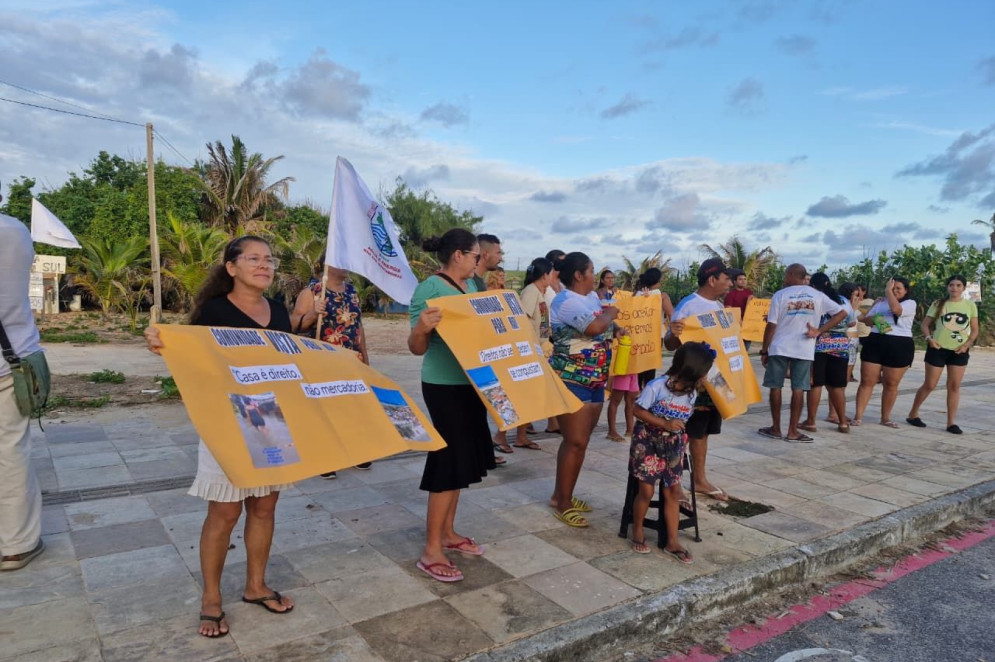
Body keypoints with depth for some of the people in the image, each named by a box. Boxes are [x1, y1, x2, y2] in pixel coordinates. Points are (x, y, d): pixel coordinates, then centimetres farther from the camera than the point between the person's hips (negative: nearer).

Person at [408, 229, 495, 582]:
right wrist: (421, 328, -35)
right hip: (445, 386, -9)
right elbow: (417, 348, -16)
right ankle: (431, 550, 6)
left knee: (463, 458, 15)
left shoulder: (473, 285, 9)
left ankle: (447, 532, 30)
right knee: (450, 461, -5)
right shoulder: (429, 288, -15)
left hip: (472, 382, 9)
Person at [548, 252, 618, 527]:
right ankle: (563, 505, 5)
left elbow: (606, 328, 26)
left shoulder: (592, 297, 14)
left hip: (594, 380, 10)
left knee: (578, 440, 15)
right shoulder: (566, 301, -16)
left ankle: (561, 495, 27)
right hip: (572, 380, -10)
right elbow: (595, 327, -29)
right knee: (576, 442, -7)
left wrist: (615, 326, 6)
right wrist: (610, 314, -10)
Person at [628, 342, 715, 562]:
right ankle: (637, 531, 22)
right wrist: (665, 424, -23)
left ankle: (672, 541, 17)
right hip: (648, 443, -5)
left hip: (673, 446, 6)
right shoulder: (656, 386, -22)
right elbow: (638, 411, -16)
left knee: (673, 492, 7)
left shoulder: (692, 393, -2)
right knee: (647, 491, -1)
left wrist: (683, 443, 8)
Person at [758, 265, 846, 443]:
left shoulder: (780, 295, -4)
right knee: (798, 389, 4)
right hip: (804, 350, 2)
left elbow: (771, 326, -5)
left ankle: (775, 428, 13)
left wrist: (764, 350, 2)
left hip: (779, 348, -2)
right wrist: (819, 331, -2)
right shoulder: (817, 296, 4)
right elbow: (842, 313, 2)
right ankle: (793, 431, 6)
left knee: (775, 387, 8)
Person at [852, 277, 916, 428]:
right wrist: (873, 318, -8)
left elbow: (896, 309, -22)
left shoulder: (910, 303, 0)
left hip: (899, 346, -2)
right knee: (867, 381, -1)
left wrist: (888, 291, -13)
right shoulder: (880, 302, 12)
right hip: (874, 343, 3)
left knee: (891, 384, 5)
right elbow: (867, 321, 14)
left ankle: (885, 417, 18)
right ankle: (858, 416, 1)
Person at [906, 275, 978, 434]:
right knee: (929, 385, 1)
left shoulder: (970, 305, 4)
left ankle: (951, 422, 9)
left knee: (954, 386, 4)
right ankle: (913, 414, 15)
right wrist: (929, 338, -16)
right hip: (938, 349, -2)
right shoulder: (938, 304, 0)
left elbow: (974, 330, 6)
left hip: (959, 351, 2)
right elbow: (925, 324, 1)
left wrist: (967, 344, -10)